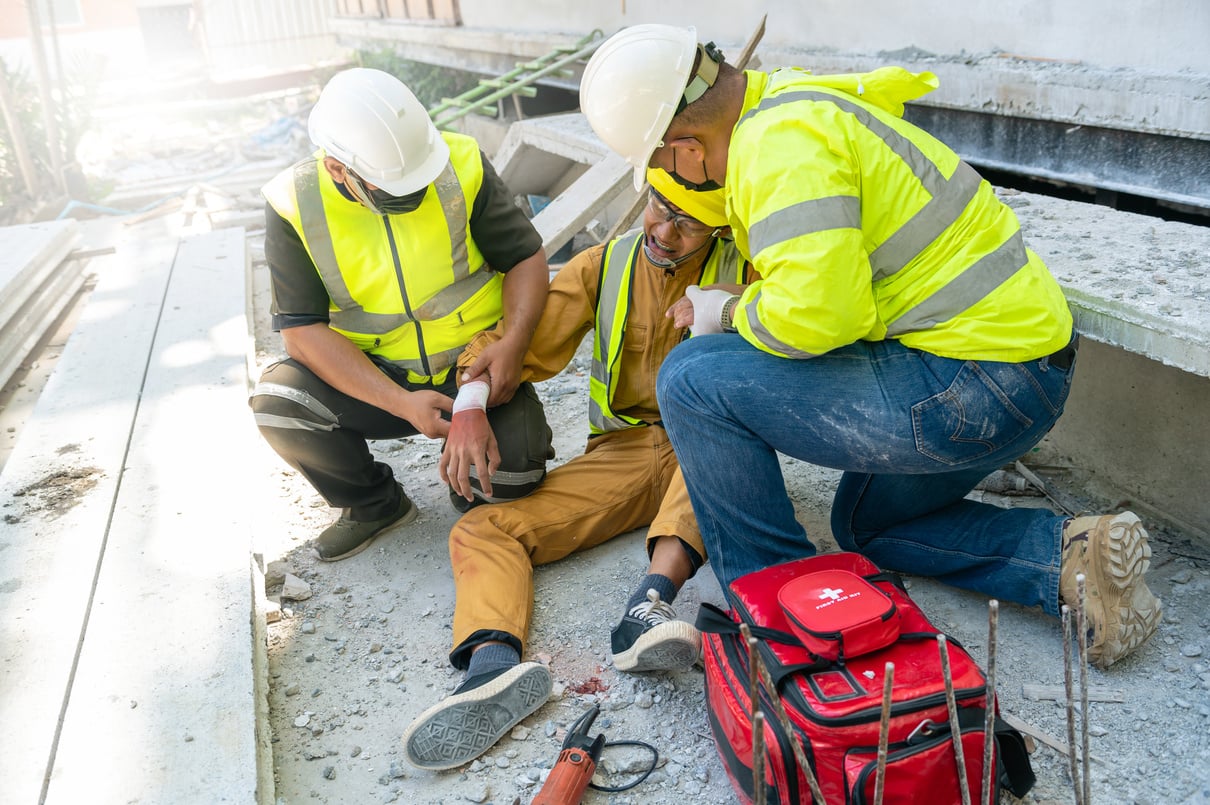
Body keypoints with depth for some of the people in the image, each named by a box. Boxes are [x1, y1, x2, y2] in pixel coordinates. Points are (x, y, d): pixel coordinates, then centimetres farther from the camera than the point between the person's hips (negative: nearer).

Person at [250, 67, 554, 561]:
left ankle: (468, 485, 15)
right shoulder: (294, 204, -13)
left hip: (475, 362, -1)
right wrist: (402, 403, -27)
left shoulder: (462, 167, -13)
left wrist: (514, 343, -24)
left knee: (511, 474, -26)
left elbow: (526, 258, -4)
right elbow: (302, 330, -16)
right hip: (371, 377, 2)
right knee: (275, 403, -25)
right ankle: (375, 506, 4)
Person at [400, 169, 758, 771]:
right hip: (622, 451, 3)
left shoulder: (740, 267, 1)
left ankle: (650, 602, -50)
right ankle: (495, 663, -43)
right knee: (481, 529, -16)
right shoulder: (604, 266, 6)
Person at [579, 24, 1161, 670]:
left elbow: (818, 312, -30)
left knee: (693, 380, -14)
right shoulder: (790, 100, 12)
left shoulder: (782, 141, -21)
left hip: (972, 386, -11)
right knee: (866, 523, 30)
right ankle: (1068, 555, 13)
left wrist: (732, 313, -11)